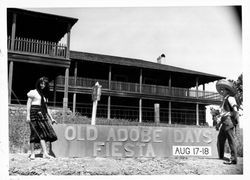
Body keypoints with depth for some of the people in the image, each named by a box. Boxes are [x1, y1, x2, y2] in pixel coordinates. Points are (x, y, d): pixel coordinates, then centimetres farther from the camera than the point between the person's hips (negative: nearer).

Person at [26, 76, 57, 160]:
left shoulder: (44, 95, 22)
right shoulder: (33, 92, 5)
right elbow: (28, 104, -1)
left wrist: (51, 118, 20)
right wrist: (28, 115, -11)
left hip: (42, 114, 6)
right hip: (34, 113, -5)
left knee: (44, 133, -6)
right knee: (34, 132, -7)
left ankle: (44, 153, -10)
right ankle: (32, 153, 0)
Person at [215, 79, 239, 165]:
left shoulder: (230, 98, -4)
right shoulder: (224, 100, 23)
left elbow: (235, 109, -14)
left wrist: (235, 120, -18)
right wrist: (219, 123, 23)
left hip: (229, 121, -9)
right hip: (224, 123, 9)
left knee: (231, 140, -8)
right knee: (220, 139, 10)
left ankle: (233, 159, -6)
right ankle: (221, 157, 19)